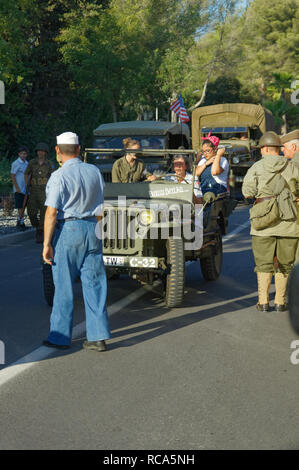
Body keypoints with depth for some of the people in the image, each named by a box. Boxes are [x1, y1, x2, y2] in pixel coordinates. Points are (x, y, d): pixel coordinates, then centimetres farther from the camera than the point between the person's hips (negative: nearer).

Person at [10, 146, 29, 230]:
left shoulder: (27, 163, 11)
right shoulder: (15, 163, -9)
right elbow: (12, 176, -10)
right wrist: (17, 188, -14)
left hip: (26, 189, 7)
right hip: (19, 189, -7)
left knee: (23, 206, 9)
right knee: (20, 207, -7)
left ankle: (19, 222, 18)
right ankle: (21, 222, 1)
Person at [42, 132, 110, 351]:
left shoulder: (59, 176, -11)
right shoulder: (94, 172, 7)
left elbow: (52, 212, -15)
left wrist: (46, 243, -12)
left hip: (68, 229, -5)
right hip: (92, 229, 5)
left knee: (64, 286, 4)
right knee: (94, 284, 7)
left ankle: (60, 337, 12)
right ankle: (98, 337, 8)